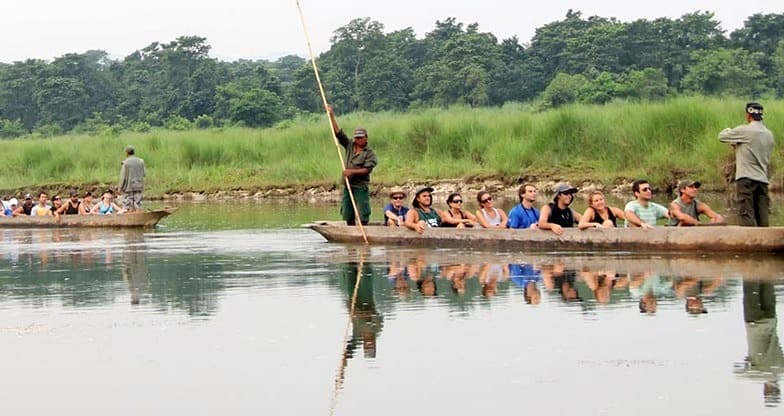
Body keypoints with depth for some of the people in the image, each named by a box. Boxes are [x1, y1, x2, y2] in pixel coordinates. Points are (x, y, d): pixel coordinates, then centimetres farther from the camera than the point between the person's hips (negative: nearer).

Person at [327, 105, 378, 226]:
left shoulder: (369, 153, -6)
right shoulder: (349, 146, 9)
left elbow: (367, 170, -14)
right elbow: (338, 132, 8)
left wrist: (352, 171, -22)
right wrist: (331, 116, 2)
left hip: (361, 186, -6)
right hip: (348, 185, 6)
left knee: (363, 215, -6)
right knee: (348, 215, 9)